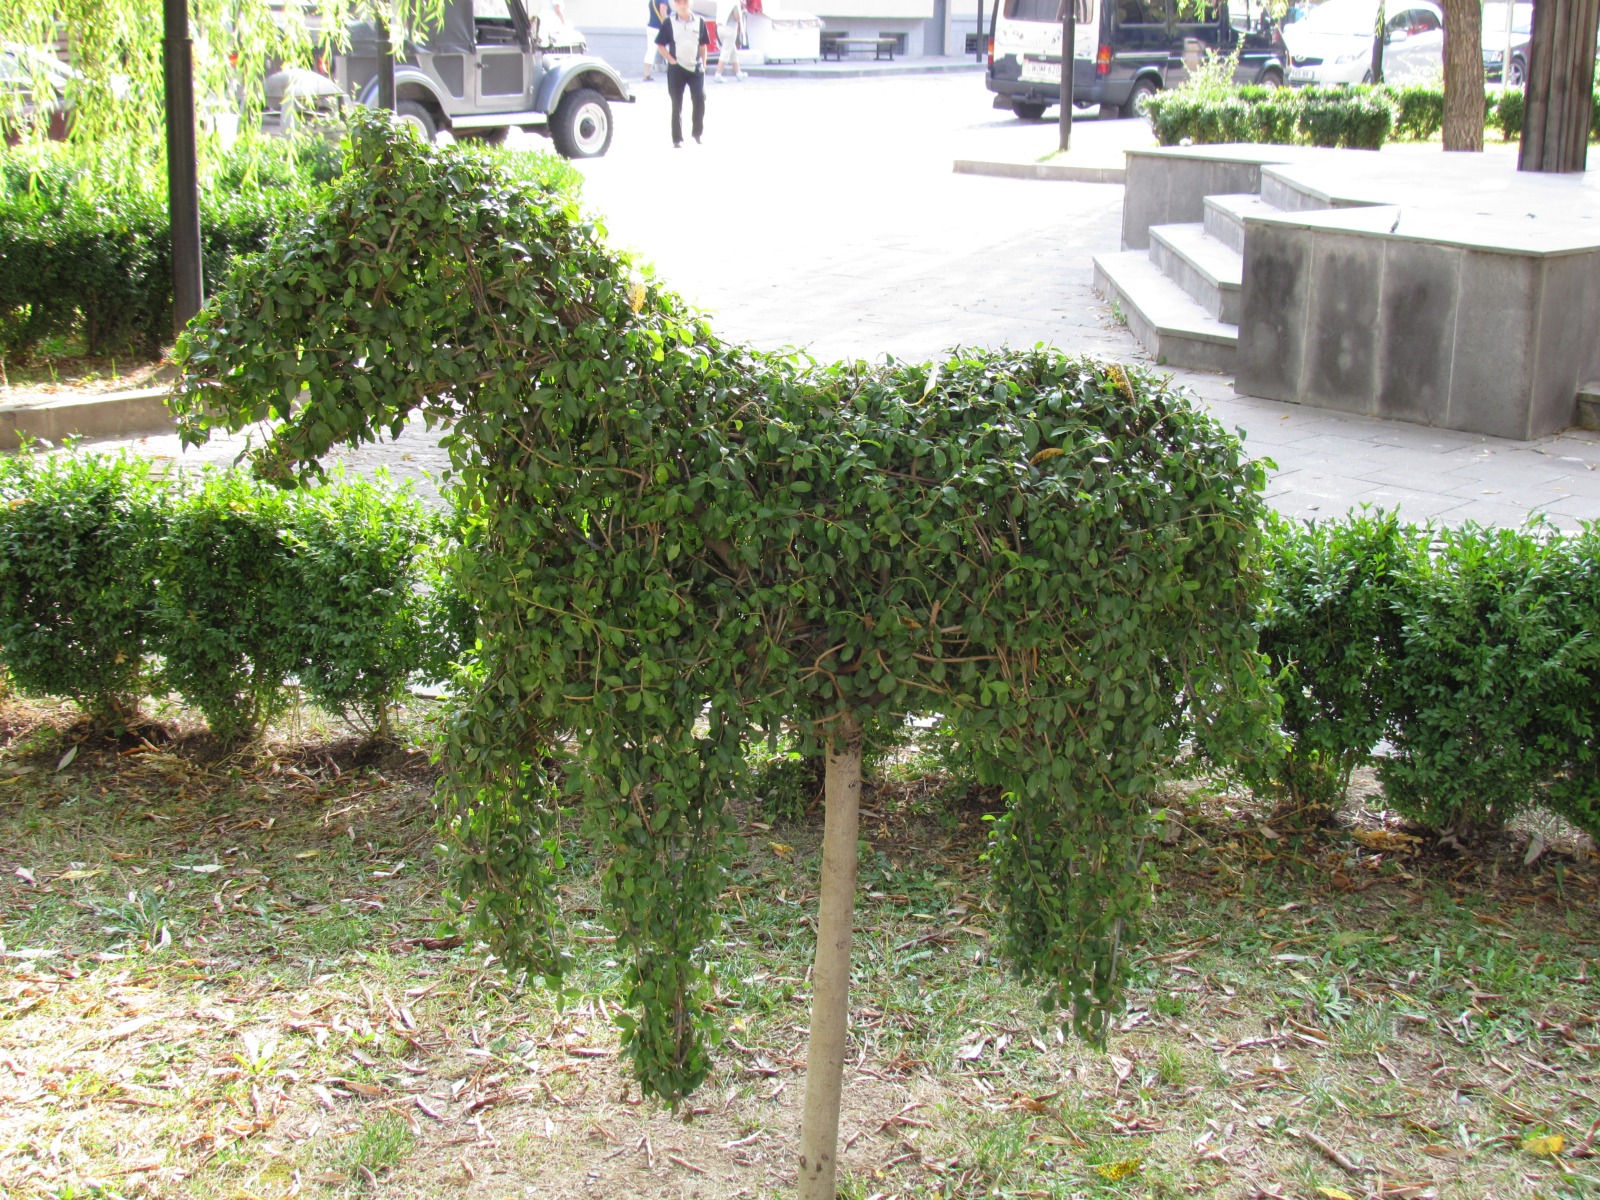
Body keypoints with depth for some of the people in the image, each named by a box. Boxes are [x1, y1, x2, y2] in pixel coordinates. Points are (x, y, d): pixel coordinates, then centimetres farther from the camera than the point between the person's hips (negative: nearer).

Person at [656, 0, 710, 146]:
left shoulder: (699, 21, 3)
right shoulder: (669, 22, -2)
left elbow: (703, 45, 10)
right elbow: (661, 45, 2)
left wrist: (703, 64, 6)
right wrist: (671, 60, -8)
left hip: (696, 68, 1)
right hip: (677, 68, -1)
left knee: (700, 99, -10)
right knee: (677, 104, 2)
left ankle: (697, 132, 8)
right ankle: (677, 138, 9)